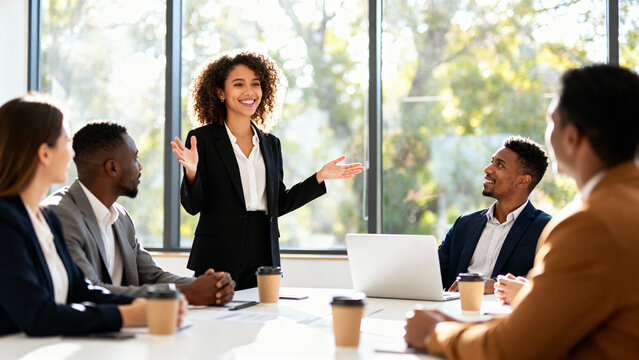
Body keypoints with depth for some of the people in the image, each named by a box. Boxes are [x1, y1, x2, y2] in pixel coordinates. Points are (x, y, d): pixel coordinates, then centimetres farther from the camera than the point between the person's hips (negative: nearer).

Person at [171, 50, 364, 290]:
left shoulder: (271, 144, 13)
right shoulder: (202, 139, -2)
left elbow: (278, 204, 15)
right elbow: (192, 206, -5)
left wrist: (320, 177, 12)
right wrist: (191, 173, -24)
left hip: (263, 257, 4)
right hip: (218, 260, -4)